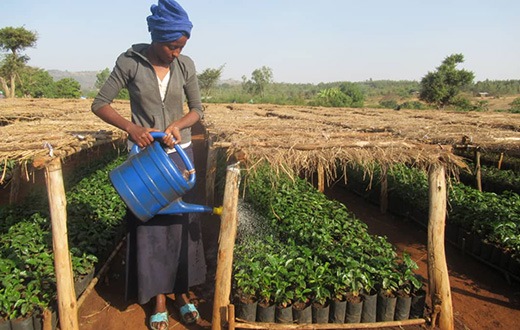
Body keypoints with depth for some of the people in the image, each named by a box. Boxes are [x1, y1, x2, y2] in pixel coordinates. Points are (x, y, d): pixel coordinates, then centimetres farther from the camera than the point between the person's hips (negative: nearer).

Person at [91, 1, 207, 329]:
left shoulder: (186, 65, -4)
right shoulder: (130, 62, -10)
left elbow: (197, 109, 3)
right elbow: (100, 104, -9)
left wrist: (177, 125, -17)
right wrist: (131, 126, -26)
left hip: (179, 153, 2)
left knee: (181, 221, 8)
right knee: (149, 225, 4)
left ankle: (182, 291, 24)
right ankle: (159, 297, 19)